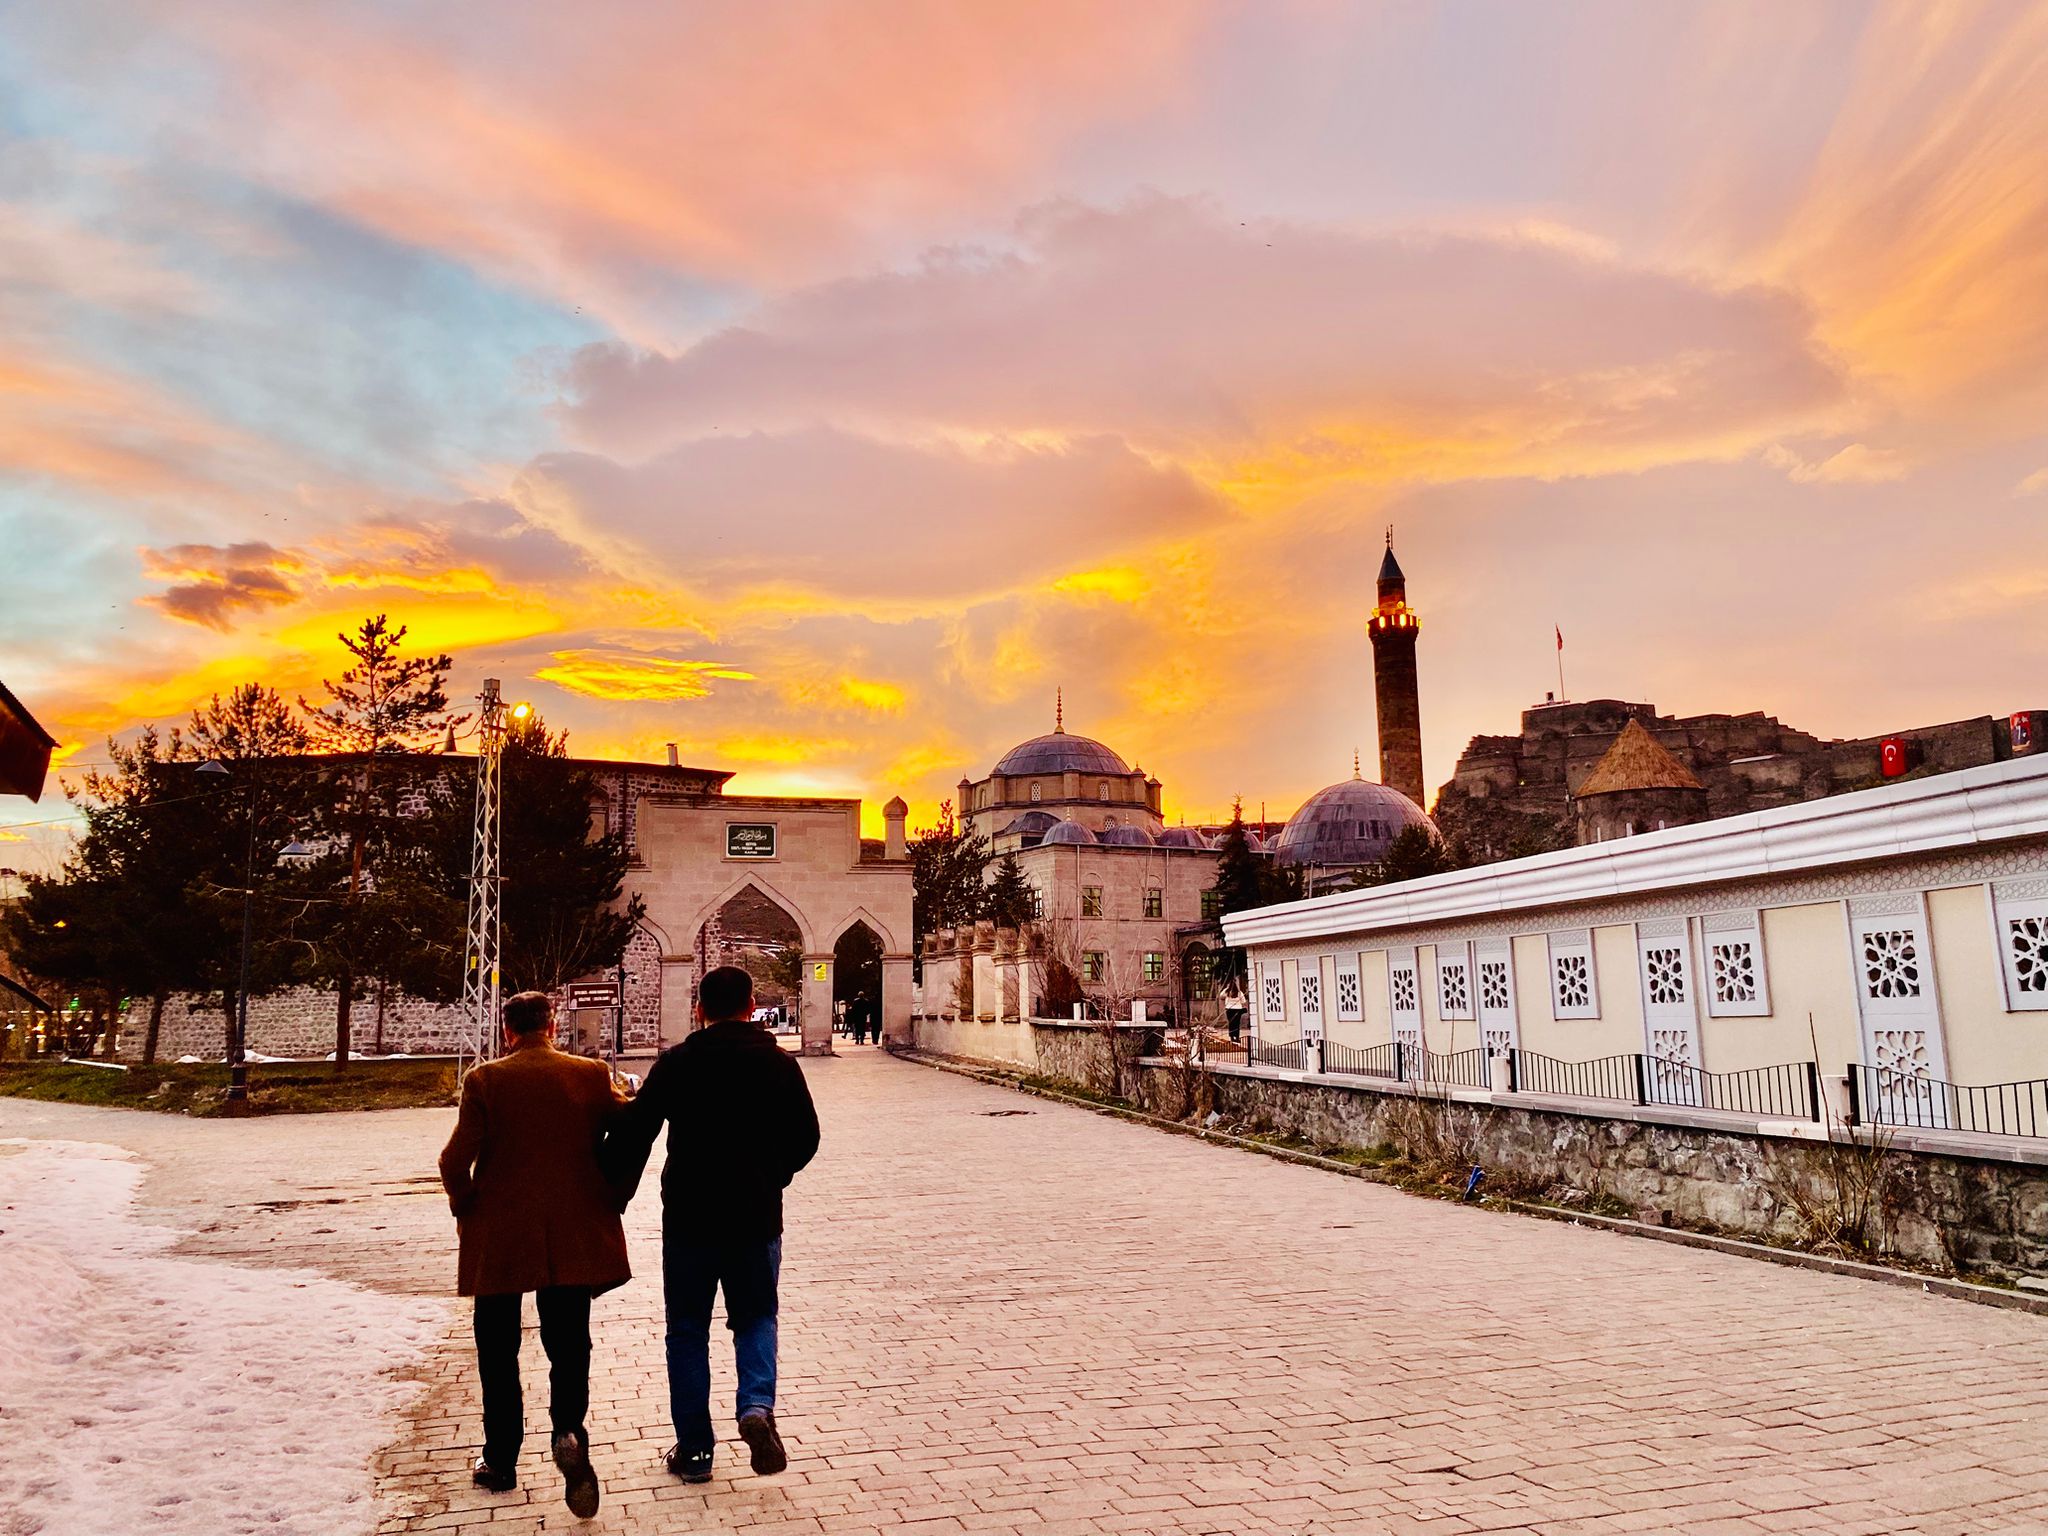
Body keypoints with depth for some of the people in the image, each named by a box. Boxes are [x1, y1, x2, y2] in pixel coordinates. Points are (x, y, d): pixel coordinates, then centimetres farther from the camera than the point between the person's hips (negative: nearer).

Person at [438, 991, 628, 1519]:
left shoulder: (486, 1080, -8)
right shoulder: (592, 1075, -3)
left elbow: (456, 1159, -10)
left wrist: (465, 1207, 6)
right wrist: (609, 1197, 12)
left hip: (498, 1238, -1)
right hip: (574, 1236, 1)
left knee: (498, 1351, 15)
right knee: (569, 1343, 10)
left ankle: (500, 1461, 23)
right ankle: (569, 1431, -15)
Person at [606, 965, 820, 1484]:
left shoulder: (676, 1063, -6)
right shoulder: (779, 1064, -1)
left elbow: (632, 1135, -10)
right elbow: (805, 1139, 4)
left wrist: (616, 1195, 3)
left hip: (688, 1217, -1)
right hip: (756, 1216, 1)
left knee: (688, 1328, 12)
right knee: (755, 1317, 16)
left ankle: (694, 1450, 15)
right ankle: (757, 1405, -9)